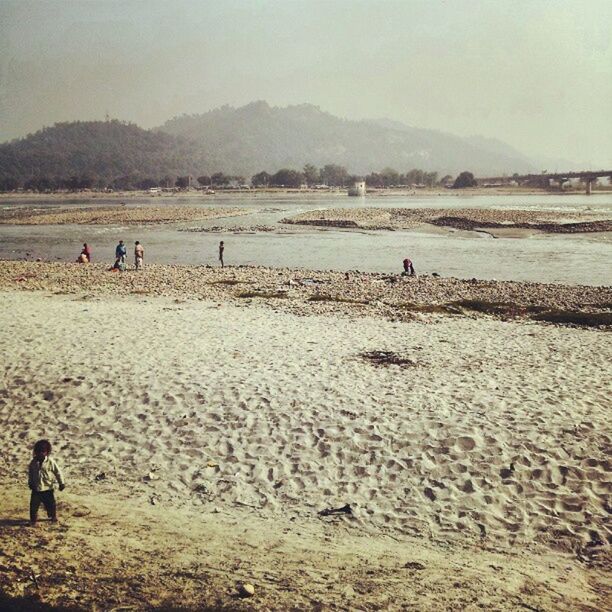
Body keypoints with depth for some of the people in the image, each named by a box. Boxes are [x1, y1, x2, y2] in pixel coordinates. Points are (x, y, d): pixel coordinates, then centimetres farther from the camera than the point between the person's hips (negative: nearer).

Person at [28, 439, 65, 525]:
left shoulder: (50, 462, -12)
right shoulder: (33, 462, -3)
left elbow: (58, 472, -6)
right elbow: (30, 474, 12)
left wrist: (61, 483, -6)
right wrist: (30, 483, 11)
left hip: (48, 488, -2)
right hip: (36, 488, 2)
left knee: (51, 504, 8)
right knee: (34, 504, 4)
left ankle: (53, 517, 32)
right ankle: (33, 519, 21)